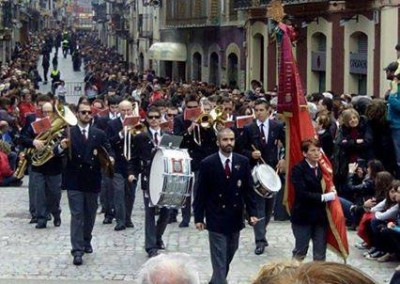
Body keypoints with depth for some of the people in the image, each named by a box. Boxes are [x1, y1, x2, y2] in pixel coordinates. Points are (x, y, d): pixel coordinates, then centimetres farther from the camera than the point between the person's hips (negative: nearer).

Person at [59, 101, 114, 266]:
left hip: (92, 180, 3)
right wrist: (62, 147, -31)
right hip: (75, 180, -3)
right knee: (77, 215, -6)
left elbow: (108, 150, 4)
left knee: (90, 214, 15)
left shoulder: (99, 134, 7)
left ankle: (86, 241, 34)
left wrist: (110, 158, -18)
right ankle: (77, 249, -6)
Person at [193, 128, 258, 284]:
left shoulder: (243, 162, 1)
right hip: (216, 220, -4)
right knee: (219, 260, -4)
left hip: (235, 218, 4)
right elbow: (201, 193, -5)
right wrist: (198, 218, -7)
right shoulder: (207, 163, -9)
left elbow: (249, 189, 4)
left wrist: (252, 213, -3)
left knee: (228, 257, 17)